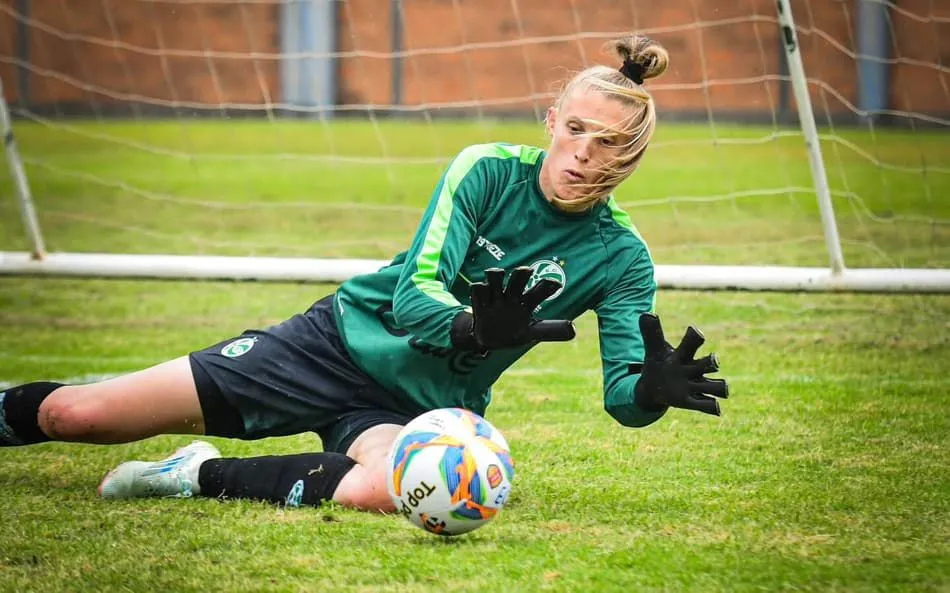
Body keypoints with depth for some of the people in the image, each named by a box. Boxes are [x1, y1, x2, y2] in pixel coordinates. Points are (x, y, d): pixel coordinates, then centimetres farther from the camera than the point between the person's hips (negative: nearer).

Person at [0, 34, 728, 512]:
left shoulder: (620, 257, -6)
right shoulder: (488, 169, -9)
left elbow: (621, 394, -10)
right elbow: (414, 292, -17)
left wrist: (655, 389, -34)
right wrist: (474, 331, -38)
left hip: (422, 408, 1)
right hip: (340, 339, 0)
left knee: (378, 490, -41)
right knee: (72, 414, -12)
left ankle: (202, 477, -17)